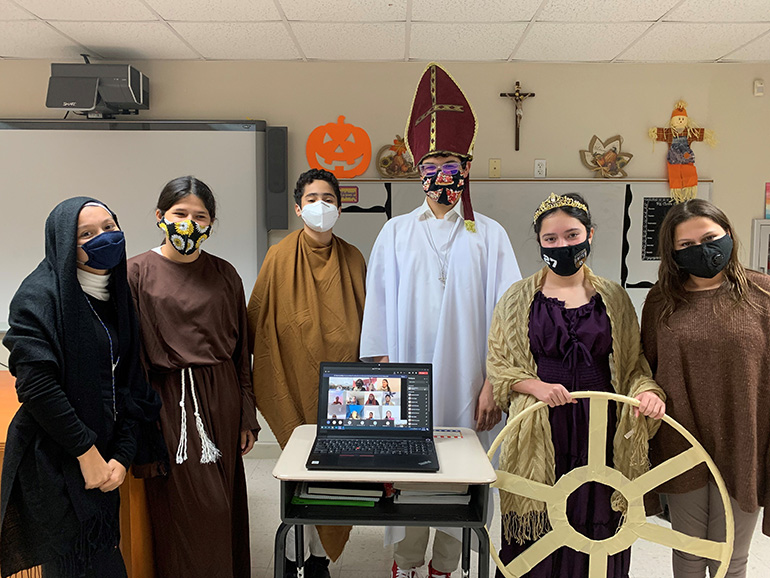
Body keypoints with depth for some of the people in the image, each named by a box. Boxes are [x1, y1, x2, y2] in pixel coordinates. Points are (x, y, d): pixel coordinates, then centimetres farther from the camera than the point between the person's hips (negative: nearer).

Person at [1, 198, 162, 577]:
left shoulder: (118, 297, 8)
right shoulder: (39, 296, -12)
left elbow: (133, 386, 5)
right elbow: (36, 385, -20)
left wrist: (122, 454, -3)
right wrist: (86, 450, -16)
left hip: (101, 457, 6)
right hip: (54, 461, -6)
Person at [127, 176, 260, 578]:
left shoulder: (224, 274, 6)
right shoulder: (139, 272, -2)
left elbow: (241, 349, 9)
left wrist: (246, 417, 7)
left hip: (220, 398, 3)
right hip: (169, 399, -3)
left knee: (225, 503, 12)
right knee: (185, 509, 2)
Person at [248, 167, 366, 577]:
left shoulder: (353, 259, 6)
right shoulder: (281, 257, -3)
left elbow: (363, 322, 12)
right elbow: (257, 322, 0)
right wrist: (269, 383, -3)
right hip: (295, 379, -2)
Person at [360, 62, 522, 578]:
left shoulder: (490, 235, 6)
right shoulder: (396, 233, 8)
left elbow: (505, 316, 2)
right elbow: (379, 313, 6)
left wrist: (493, 383, -6)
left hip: (465, 381, 0)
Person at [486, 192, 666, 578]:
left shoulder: (614, 298, 7)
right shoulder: (519, 299, 4)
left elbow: (633, 363, 10)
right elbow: (497, 364, 2)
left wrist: (647, 391, -11)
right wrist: (537, 386, -15)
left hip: (599, 428, 1)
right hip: (539, 430, -1)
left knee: (596, 525, 5)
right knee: (535, 530, 2)